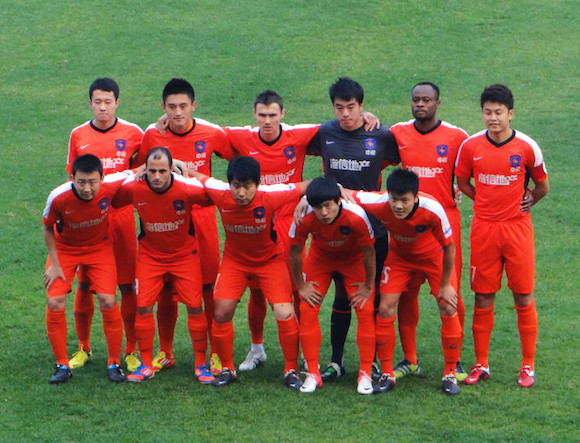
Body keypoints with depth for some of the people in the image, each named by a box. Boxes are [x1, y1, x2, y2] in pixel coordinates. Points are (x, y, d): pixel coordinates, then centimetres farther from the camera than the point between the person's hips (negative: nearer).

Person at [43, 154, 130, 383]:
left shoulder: (111, 187, -29)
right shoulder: (59, 197, -30)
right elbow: (47, 228, -10)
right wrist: (55, 265, -10)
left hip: (100, 248, 0)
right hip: (64, 249, 0)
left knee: (108, 301, -12)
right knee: (55, 303, -12)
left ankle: (114, 363, 6)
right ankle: (62, 365, 5)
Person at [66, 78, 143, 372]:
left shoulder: (133, 134, 1)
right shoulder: (78, 135, 5)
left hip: (121, 215, -1)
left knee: (128, 284, 0)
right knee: (84, 284, 4)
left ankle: (131, 351, 9)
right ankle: (83, 348, 18)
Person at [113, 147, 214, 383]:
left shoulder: (187, 188, -24)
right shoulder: (133, 188, -20)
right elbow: (112, 204, 0)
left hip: (185, 253, -1)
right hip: (149, 254, 1)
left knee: (195, 307, -5)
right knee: (143, 306, -7)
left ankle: (201, 364, 8)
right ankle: (146, 365, 7)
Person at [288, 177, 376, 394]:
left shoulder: (356, 216, -39)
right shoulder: (305, 219, -33)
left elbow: (368, 251, -22)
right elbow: (295, 251, -15)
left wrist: (368, 286, -12)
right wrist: (301, 286, -7)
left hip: (354, 260, -2)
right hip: (320, 258, 2)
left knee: (365, 311, -12)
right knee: (307, 309, -9)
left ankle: (365, 374, -1)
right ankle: (313, 374, 1)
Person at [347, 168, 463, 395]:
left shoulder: (433, 210, -38)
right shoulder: (379, 203, -35)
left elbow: (449, 248, -22)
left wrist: (445, 285, -15)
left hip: (434, 256, -2)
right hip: (399, 255, 2)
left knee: (448, 310, -11)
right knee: (385, 309, -8)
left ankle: (450, 374, 5)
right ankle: (387, 375, 5)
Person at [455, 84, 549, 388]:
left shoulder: (527, 147, -6)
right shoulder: (470, 146, -3)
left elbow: (542, 185, 10)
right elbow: (462, 182, 13)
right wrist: (486, 201, 8)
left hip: (517, 227, -1)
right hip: (483, 228, 1)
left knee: (524, 297, 1)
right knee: (483, 298, 5)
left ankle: (528, 366, 10)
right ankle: (481, 364, 14)